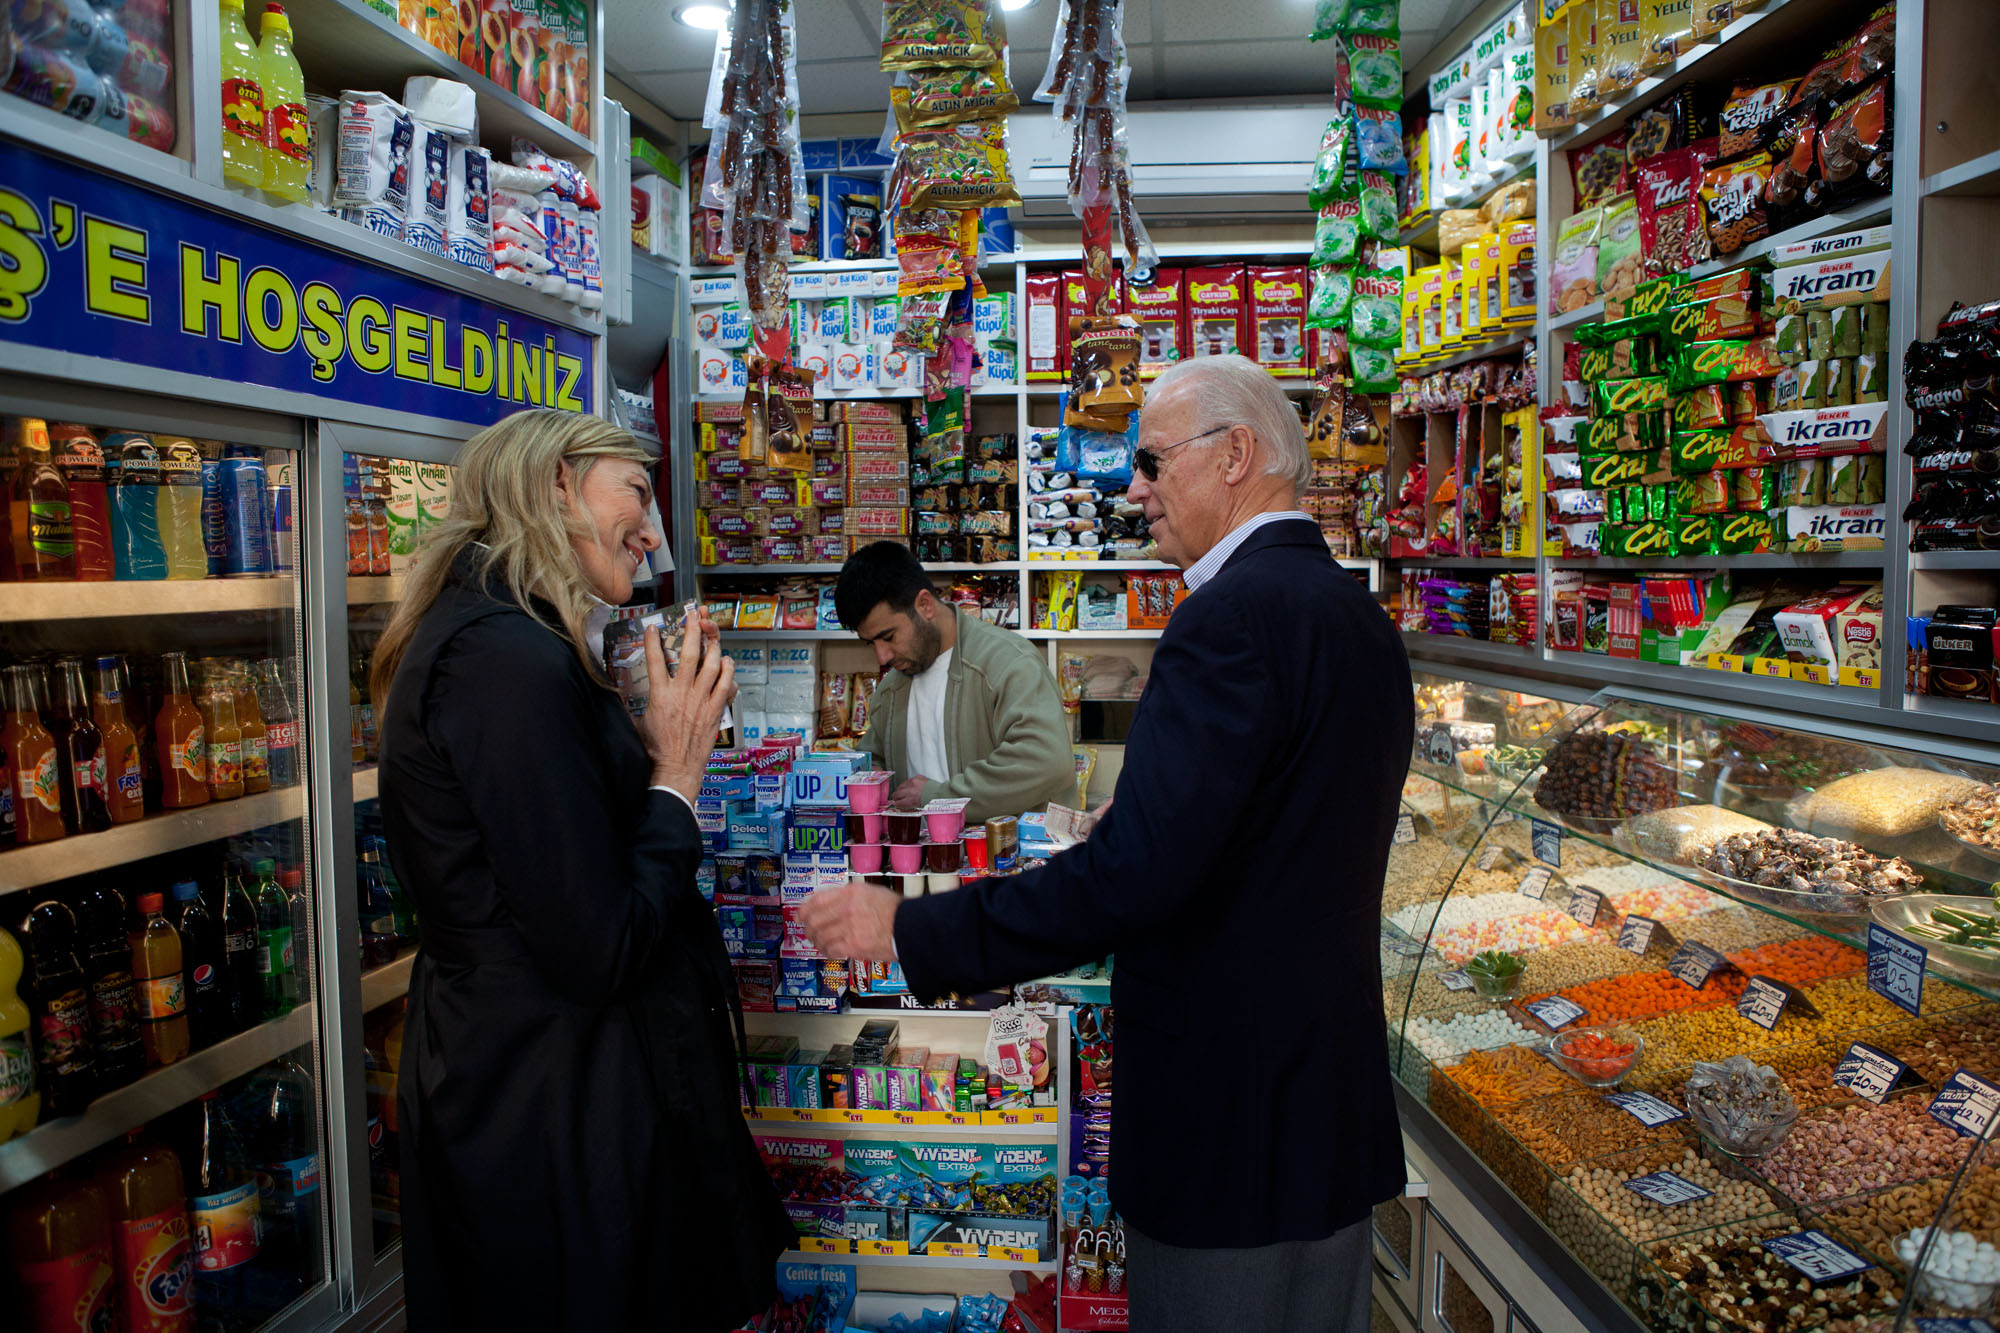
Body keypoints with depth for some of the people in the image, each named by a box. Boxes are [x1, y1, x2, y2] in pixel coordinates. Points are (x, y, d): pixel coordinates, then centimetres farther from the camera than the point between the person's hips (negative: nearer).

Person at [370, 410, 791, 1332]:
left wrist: (657, 744, 5)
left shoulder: (479, 640, 9)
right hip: (558, 1110, -10)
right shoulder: (511, 660, -24)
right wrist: (677, 773, -14)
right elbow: (600, 951, -25)